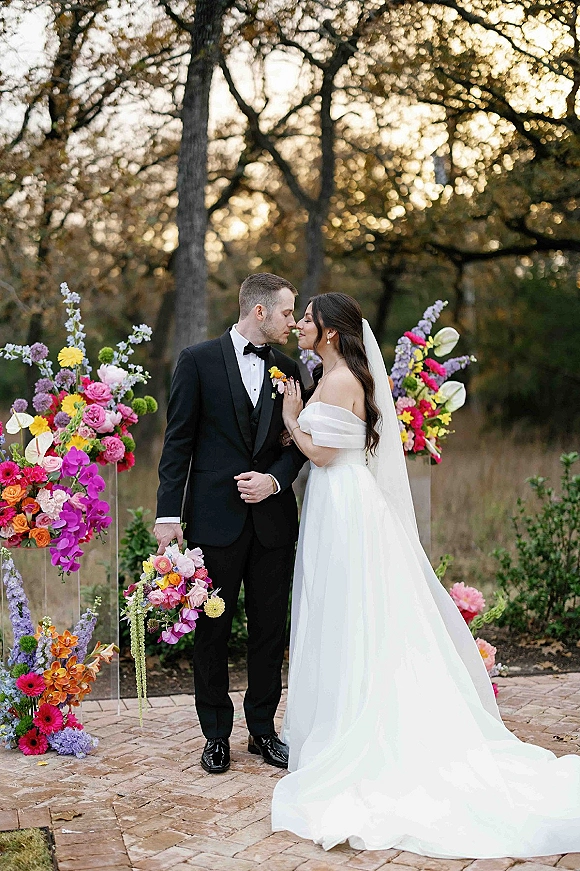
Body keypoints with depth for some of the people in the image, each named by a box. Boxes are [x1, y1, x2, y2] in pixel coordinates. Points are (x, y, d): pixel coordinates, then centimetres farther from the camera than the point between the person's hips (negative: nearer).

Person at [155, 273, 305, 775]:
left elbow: (298, 444, 11)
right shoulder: (199, 360, -1)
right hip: (215, 519, -3)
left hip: (273, 518, 4)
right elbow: (178, 442, -4)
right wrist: (169, 514, -9)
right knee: (212, 631, 6)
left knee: (270, 630, 9)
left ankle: (263, 729, 23)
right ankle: (217, 734, 20)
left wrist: (274, 480, -9)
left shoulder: (288, 369, 11)